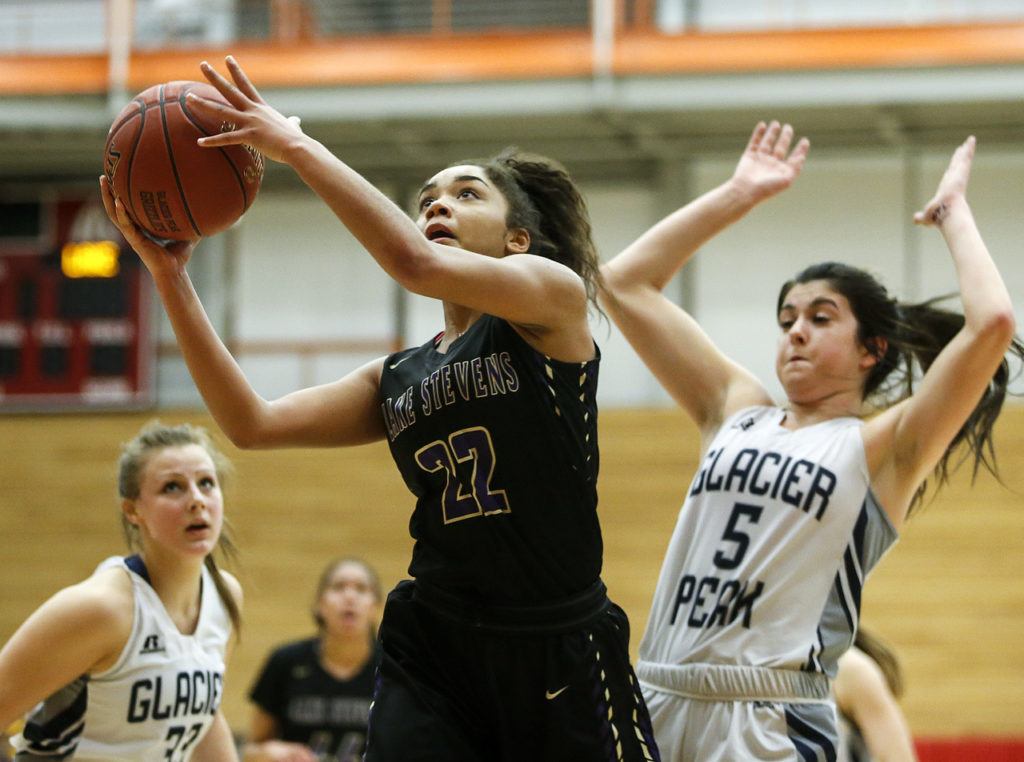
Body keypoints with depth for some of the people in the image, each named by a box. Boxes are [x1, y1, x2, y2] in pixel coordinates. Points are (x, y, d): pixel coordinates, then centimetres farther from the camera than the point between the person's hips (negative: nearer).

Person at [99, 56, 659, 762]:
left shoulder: (554, 294, -1)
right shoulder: (397, 380, 15)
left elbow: (416, 264, -20)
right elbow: (253, 424, 4)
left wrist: (296, 146, -16)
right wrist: (170, 275, 1)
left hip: (561, 649, -4)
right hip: (433, 648, 4)